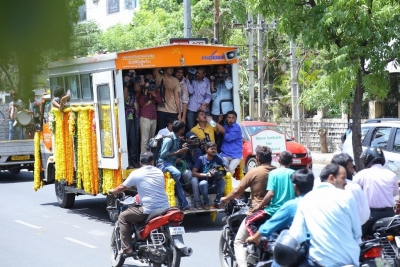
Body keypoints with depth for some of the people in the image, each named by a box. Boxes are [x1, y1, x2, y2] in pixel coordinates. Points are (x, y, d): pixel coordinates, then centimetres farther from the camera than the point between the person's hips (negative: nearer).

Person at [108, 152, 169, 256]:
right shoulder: (159, 172, 13)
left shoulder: (136, 173, -2)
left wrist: (112, 191, 30)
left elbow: (122, 187, 8)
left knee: (123, 217, 11)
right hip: (164, 209, 5)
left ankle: (127, 248, 4)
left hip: (148, 210, -5)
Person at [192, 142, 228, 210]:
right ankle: (206, 203, -13)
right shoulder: (201, 159, -10)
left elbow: (226, 168, -1)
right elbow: (193, 173, -16)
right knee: (204, 183, -35)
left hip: (213, 186, 3)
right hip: (203, 186, -3)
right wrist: (206, 175, -28)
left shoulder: (217, 158, -2)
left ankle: (217, 202, -10)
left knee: (222, 181, -25)